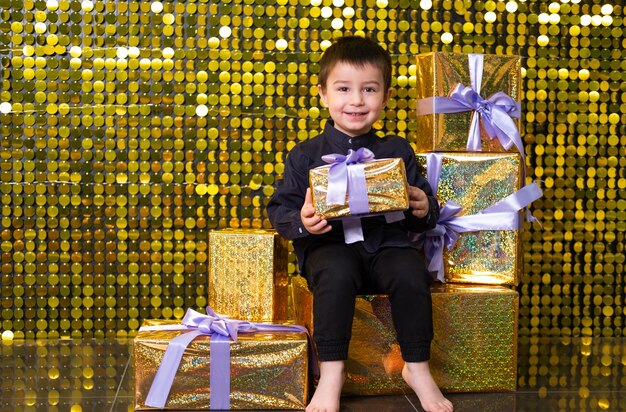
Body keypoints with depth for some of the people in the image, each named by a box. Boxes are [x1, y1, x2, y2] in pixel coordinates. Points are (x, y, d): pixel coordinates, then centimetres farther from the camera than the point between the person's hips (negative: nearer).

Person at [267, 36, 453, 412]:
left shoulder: (397, 152, 12)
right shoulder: (306, 155, 6)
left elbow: (427, 211, 16)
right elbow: (279, 208, 5)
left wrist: (425, 210, -9)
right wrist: (301, 223, -17)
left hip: (387, 244, 2)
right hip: (329, 245, -2)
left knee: (411, 272, -29)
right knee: (335, 273, -35)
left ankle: (418, 368, -9)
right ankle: (331, 374, -22)